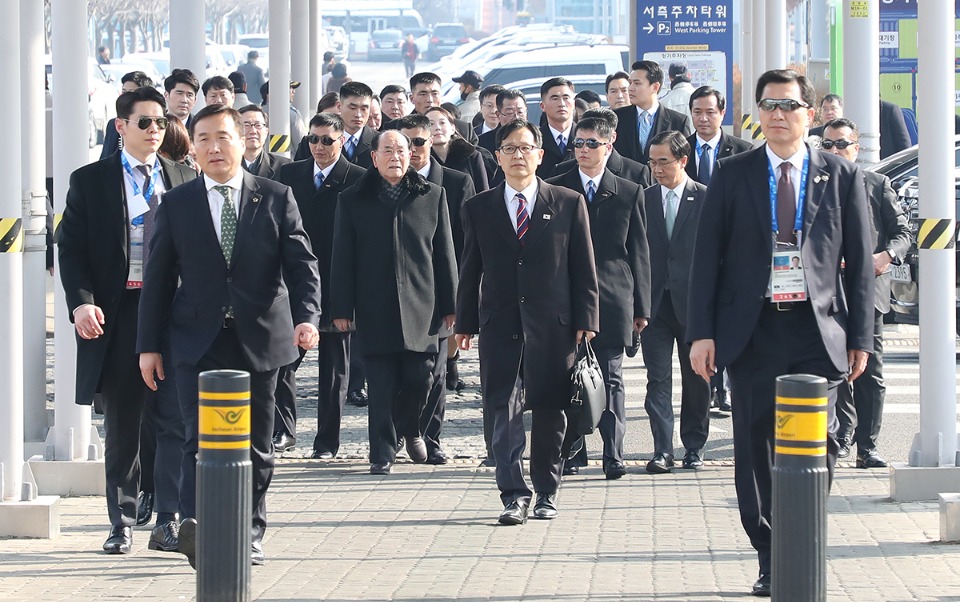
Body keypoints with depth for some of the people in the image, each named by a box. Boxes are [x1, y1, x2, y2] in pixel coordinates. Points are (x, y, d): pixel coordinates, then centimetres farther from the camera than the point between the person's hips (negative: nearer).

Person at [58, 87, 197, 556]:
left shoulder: (184, 180, 10)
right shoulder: (90, 182, 3)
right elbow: (71, 248, 0)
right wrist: (81, 302, -14)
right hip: (116, 312, -1)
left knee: (176, 421, -5)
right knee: (121, 425, 8)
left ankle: (169, 521, 0)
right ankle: (122, 522, 16)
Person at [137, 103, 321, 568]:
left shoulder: (276, 199, 5)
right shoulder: (177, 205, 6)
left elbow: (301, 264, -1)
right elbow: (158, 279, 7)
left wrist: (306, 316, -18)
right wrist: (148, 345, 4)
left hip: (260, 338, 1)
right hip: (198, 341, -1)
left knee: (256, 444, 7)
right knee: (201, 437, -14)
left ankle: (249, 533, 18)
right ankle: (194, 523, -27)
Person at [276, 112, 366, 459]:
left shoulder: (358, 181, -4)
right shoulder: (290, 174, 8)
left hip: (337, 287, -3)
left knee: (333, 371, 5)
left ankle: (327, 441, 12)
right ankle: (283, 430, 6)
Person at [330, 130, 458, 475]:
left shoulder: (432, 197, 9)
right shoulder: (354, 201, 7)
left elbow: (444, 253, 10)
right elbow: (342, 260, 5)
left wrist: (449, 304, 6)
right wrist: (341, 308, -1)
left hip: (420, 306, 1)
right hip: (374, 310, -1)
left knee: (419, 378, 0)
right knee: (381, 385, -2)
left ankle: (408, 429, 28)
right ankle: (382, 453, 6)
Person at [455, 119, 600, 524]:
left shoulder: (568, 204, 5)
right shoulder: (479, 209, 8)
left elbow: (583, 267, 4)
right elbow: (470, 270, 10)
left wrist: (586, 320, -2)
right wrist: (465, 323, 5)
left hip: (553, 324, 0)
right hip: (500, 326, 0)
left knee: (551, 413, 6)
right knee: (504, 412, -8)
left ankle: (546, 493, 19)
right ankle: (514, 495, -6)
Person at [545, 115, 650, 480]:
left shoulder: (629, 194, 8)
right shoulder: (555, 190, 7)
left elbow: (640, 253, 8)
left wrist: (641, 306, 5)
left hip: (612, 297, 0)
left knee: (611, 379, -1)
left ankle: (613, 455, 0)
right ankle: (572, 452, 10)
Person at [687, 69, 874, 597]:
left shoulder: (841, 176, 6)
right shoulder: (732, 175, 6)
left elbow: (859, 262, 7)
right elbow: (707, 256, 4)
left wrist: (859, 336, 2)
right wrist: (702, 332, -4)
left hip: (818, 332, 0)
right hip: (753, 330, 0)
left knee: (817, 446, -3)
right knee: (755, 449, 3)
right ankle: (770, 558, 12)